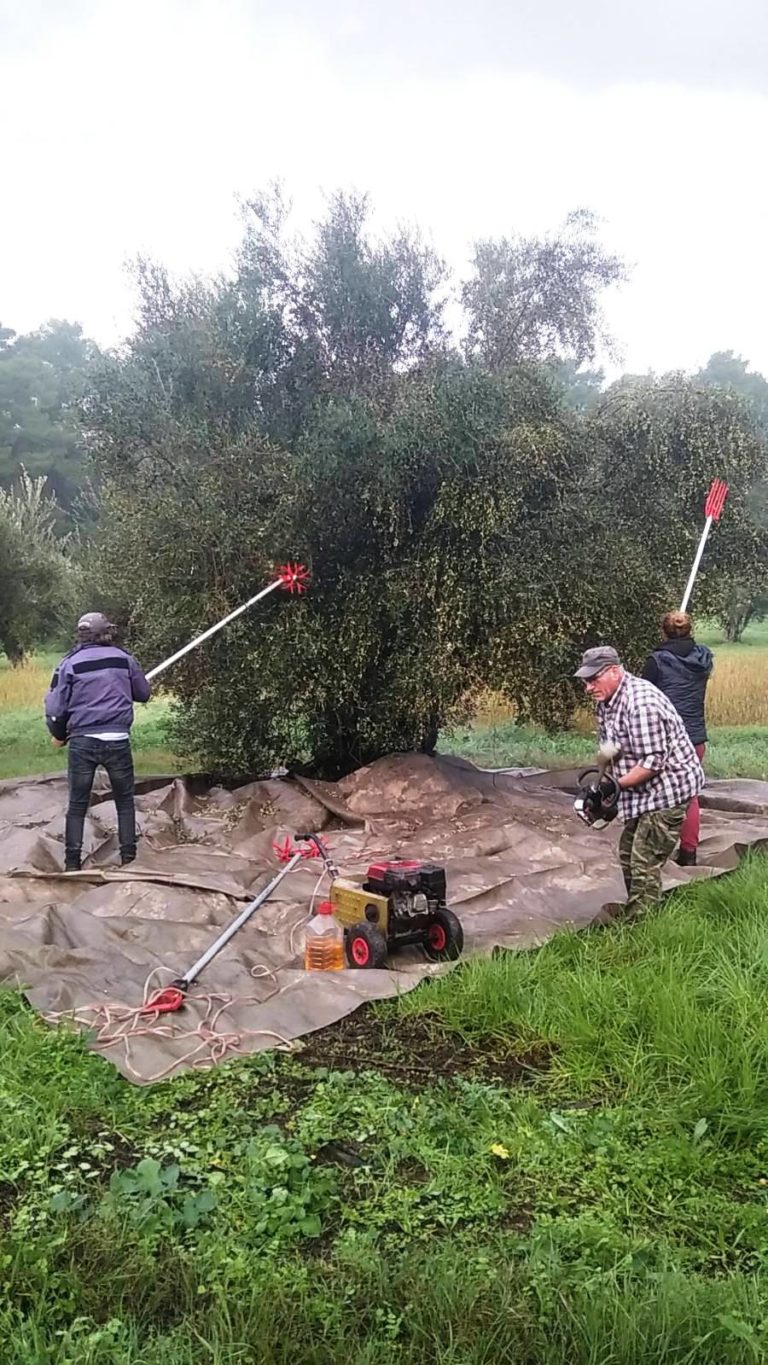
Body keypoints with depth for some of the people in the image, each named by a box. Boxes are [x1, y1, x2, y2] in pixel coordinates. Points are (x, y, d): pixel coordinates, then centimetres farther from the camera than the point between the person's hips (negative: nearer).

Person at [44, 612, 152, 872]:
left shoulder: (69, 663, -1)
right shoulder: (124, 659, 3)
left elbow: (55, 708, -2)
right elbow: (144, 694, 15)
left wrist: (60, 735, 17)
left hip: (82, 741, 0)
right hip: (117, 740, 0)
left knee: (77, 805, 11)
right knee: (125, 801, 14)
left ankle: (72, 864, 11)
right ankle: (128, 857, 13)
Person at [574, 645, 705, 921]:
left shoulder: (641, 702, -27)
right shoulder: (607, 701, 5)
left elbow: (653, 762, -27)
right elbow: (611, 748, 14)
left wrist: (616, 786, -21)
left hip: (668, 787, -11)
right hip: (646, 790, 11)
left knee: (645, 862, -10)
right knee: (628, 852, 20)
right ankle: (634, 910, 35)